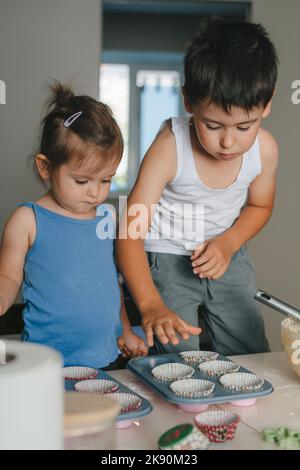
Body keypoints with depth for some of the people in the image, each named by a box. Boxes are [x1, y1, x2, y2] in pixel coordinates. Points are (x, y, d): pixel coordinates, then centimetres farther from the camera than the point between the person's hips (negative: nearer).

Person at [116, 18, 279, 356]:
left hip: (225, 256, 4)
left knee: (252, 358, 8)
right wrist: (150, 304, -43)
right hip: (166, 257, -4)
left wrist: (228, 243, -13)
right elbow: (130, 231, -30)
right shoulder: (170, 148, -28)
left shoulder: (265, 150, -14)